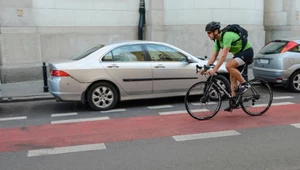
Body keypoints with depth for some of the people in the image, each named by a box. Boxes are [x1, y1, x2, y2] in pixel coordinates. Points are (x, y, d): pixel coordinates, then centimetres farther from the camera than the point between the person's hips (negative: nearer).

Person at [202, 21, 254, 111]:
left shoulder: (227, 36, -28)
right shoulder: (218, 40, 1)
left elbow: (223, 56, -35)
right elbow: (214, 56, 5)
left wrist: (214, 70, -37)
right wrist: (206, 68, -5)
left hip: (247, 51, -9)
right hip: (238, 53, 10)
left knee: (229, 66, -30)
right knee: (233, 77, 5)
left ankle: (244, 84, -13)